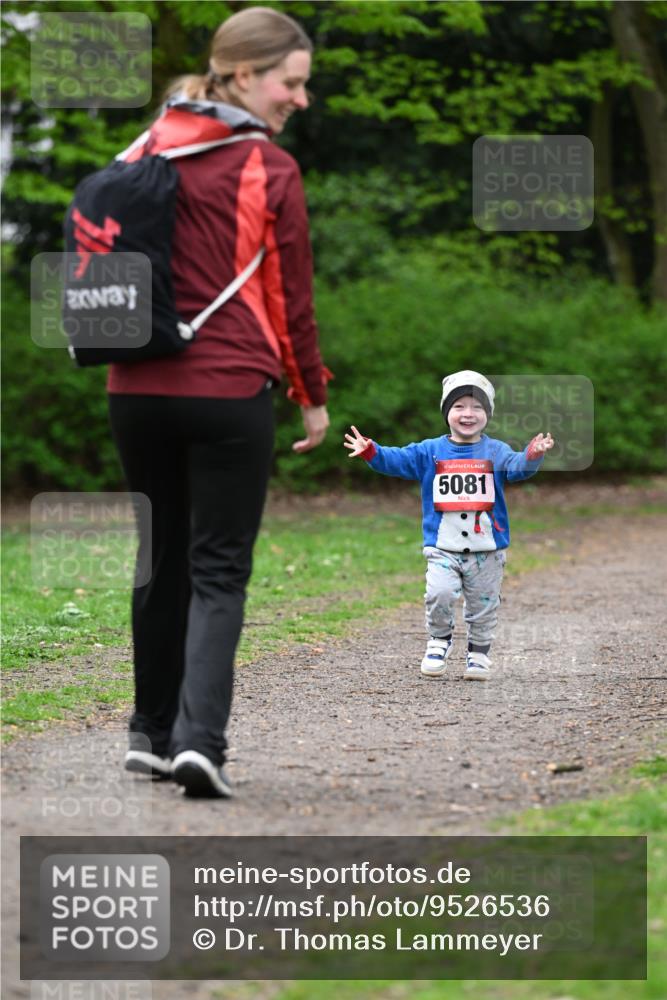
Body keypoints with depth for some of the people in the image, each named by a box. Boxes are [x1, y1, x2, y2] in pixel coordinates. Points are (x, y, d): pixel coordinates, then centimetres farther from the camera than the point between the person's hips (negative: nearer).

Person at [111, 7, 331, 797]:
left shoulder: (143, 154, 6)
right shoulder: (269, 171, -8)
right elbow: (291, 296, -3)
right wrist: (313, 397, 7)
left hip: (137, 389, 5)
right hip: (230, 390, -5)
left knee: (160, 558, 17)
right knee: (219, 570, -1)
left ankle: (152, 731, 23)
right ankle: (199, 738, -15)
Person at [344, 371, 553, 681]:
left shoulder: (496, 452, 3)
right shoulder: (430, 452, 4)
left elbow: (517, 468, -14)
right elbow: (396, 460, -2)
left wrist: (531, 457, -36)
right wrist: (370, 452, -20)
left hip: (486, 548, 1)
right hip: (443, 547, -1)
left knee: (483, 604, 7)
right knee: (439, 594, -18)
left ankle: (478, 651, 26)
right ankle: (439, 639, 6)